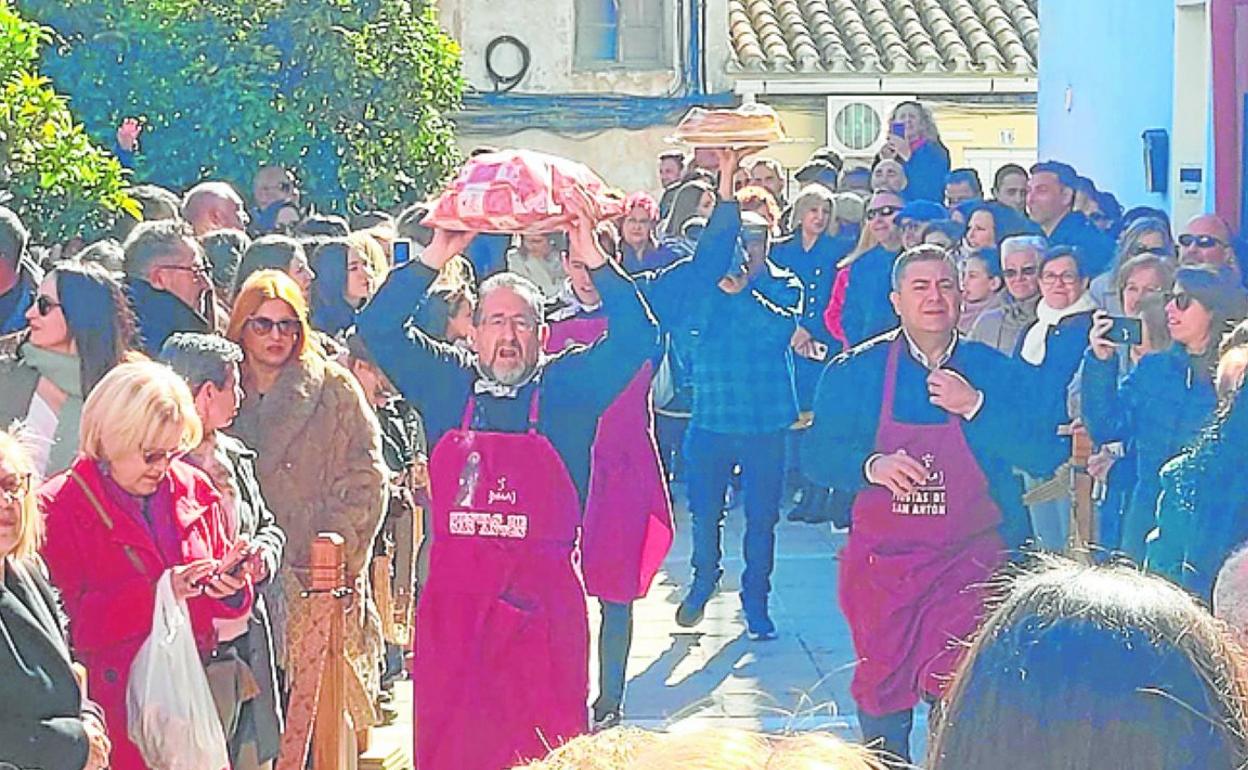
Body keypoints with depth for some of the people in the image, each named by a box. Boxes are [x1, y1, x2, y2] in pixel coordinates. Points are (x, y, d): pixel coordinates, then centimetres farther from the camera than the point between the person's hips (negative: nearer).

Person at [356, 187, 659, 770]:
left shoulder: (567, 386, 5)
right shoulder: (446, 384, 9)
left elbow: (636, 338, -4)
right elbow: (378, 330, 3)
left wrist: (594, 260, -12)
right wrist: (434, 258, -6)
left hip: (541, 600, -1)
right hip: (453, 597, 2)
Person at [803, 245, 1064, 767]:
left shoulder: (996, 372, 1)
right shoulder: (855, 371, 0)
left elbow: (1045, 455, -6)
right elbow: (817, 456, -1)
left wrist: (975, 406, -16)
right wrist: (871, 466, -21)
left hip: (970, 562, -1)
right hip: (882, 562, 1)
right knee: (882, 690, 11)